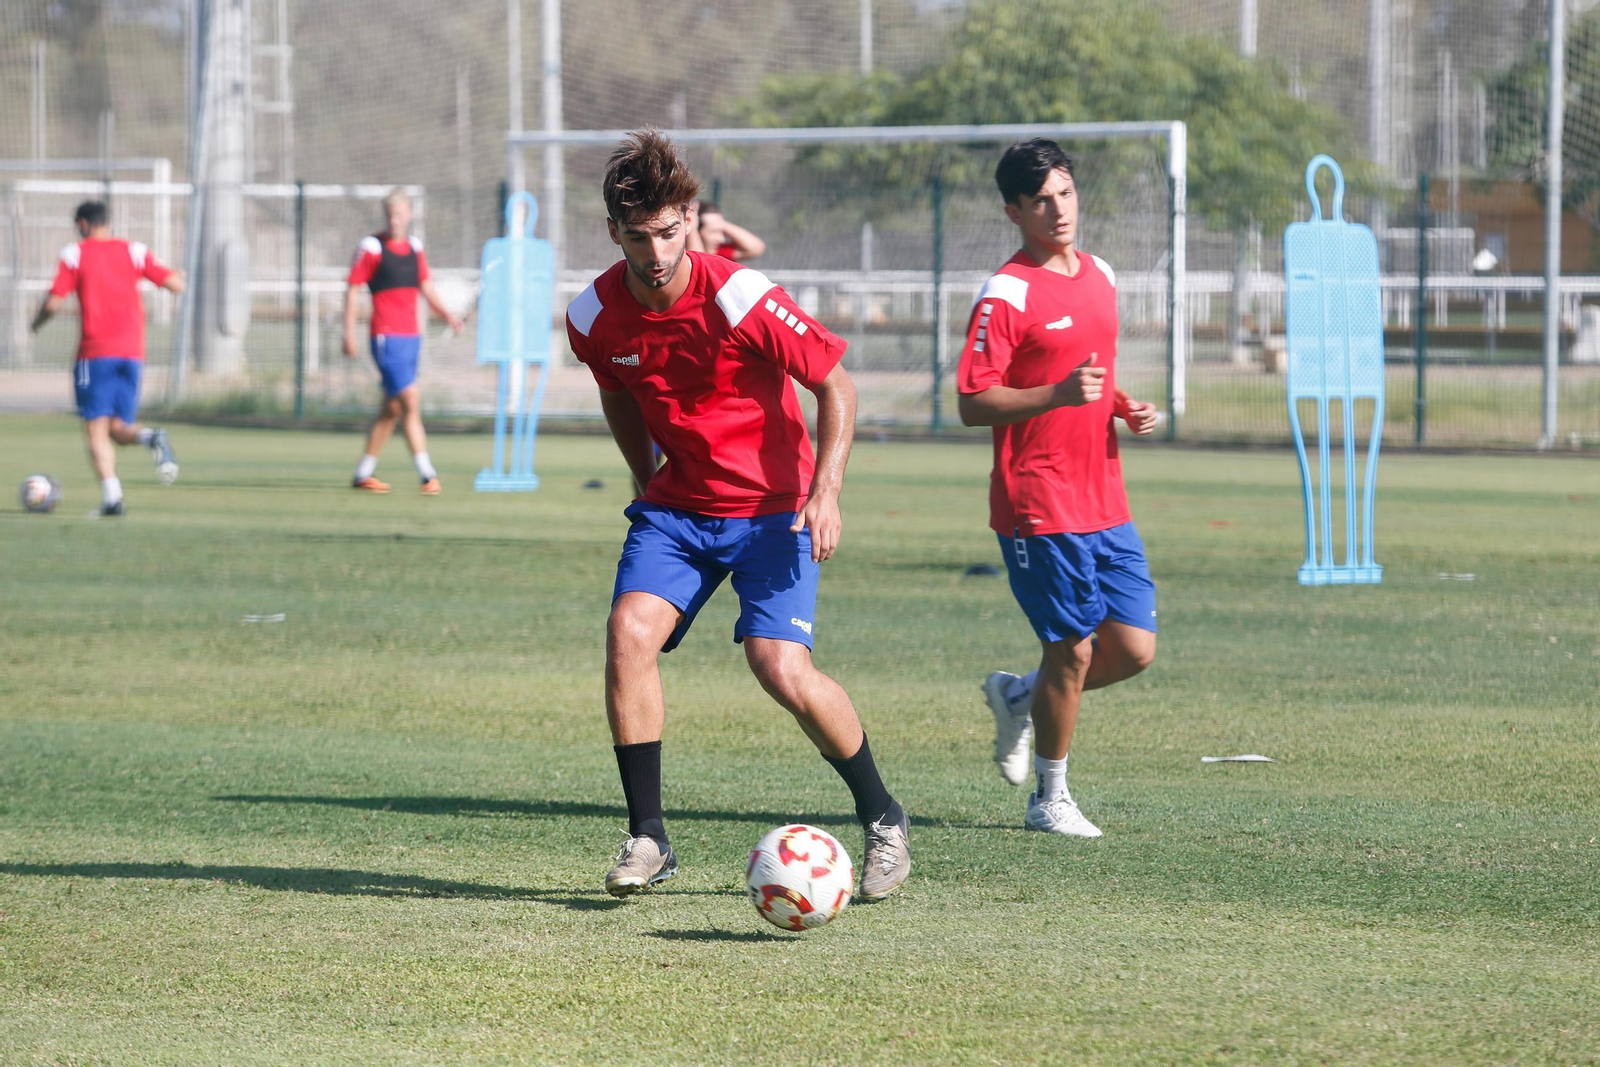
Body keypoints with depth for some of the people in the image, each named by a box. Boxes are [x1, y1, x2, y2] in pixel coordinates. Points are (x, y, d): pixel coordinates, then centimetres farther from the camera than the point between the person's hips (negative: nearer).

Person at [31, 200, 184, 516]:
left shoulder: (75, 254, 2)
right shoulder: (134, 251, 9)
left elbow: (53, 303, -5)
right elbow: (175, 284, 3)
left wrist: (37, 322, 16)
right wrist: (178, 275, 27)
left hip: (95, 352, -4)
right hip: (132, 352, 4)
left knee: (97, 431, -3)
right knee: (119, 428, 12)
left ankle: (111, 496, -21)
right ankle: (150, 437, -22)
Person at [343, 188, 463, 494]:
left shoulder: (415, 247, 12)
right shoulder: (371, 247, -7)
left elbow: (426, 286, 19)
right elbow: (352, 289, -5)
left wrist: (446, 313, 3)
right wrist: (349, 333, -11)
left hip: (411, 337, 7)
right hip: (386, 337, -7)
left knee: (391, 408, 11)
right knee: (411, 401, -14)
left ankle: (363, 473, 21)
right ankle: (427, 474, -15)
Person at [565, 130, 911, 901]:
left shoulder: (740, 299, -21)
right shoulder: (594, 319, -7)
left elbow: (835, 384, -10)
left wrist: (825, 492, -18)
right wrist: (648, 482, 14)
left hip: (771, 509, -4)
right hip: (676, 505, 4)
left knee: (781, 667, -18)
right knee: (629, 631, -19)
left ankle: (882, 819, 6)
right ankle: (647, 839, -9)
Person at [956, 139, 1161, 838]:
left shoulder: (1100, 276, 13)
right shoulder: (1006, 295, -11)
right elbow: (972, 404, -15)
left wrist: (1126, 407, 7)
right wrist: (1057, 394, -27)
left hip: (1105, 503, 7)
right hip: (1040, 507, -7)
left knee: (1135, 649, 3)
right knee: (1073, 649, -3)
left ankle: (1018, 699, 28)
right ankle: (1050, 799, 15)